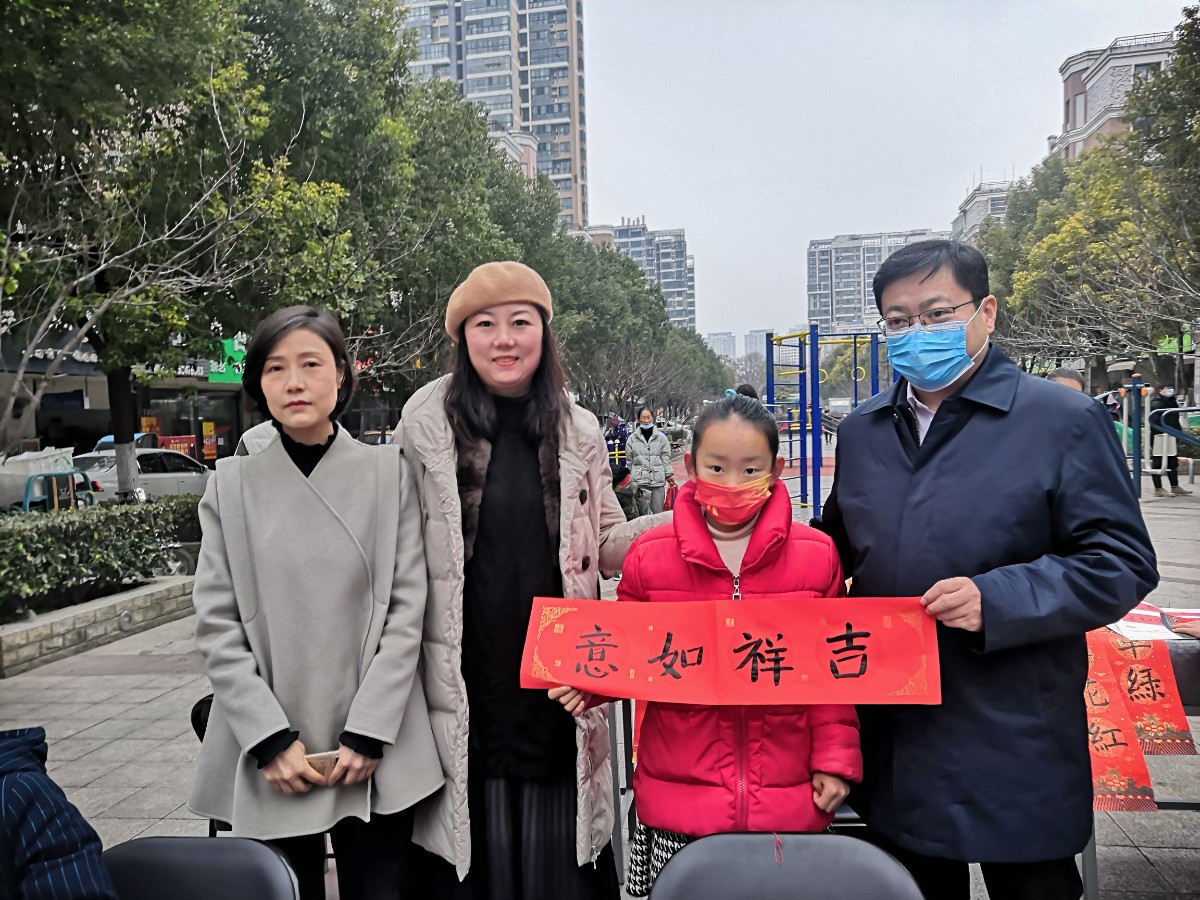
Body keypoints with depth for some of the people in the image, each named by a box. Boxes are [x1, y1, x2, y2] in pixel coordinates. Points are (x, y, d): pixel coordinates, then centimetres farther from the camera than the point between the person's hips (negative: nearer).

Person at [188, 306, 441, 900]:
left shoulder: (388, 472, 0)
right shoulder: (233, 483, 2)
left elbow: (407, 608, -3)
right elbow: (217, 626, 0)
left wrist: (369, 734, -9)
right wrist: (271, 740, -8)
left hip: (377, 755, 0)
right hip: (271, 760, 1)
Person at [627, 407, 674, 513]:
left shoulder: (661, 437, 6)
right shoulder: (632, 438, 5)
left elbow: (665, 457, 6)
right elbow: (629, 460, 7)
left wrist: (669, 474, -1)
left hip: (657, 480, 0)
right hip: (639, 481, 0)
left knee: (657, 512, 3)